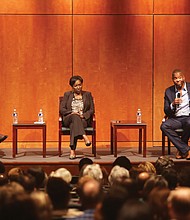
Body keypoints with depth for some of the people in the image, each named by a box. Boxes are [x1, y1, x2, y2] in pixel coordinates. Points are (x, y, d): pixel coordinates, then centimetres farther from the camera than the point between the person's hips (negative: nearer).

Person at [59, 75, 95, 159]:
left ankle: (72, 150, -45)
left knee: (74, 124, -37)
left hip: (84, 120, 0)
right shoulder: (67, 94, 16)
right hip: (69, 119, 0)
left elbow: (92, 110, 8)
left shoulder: (88, 94, 16)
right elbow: (61, 109, 6)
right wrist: (71, 113, -13)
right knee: (75, 117, -38)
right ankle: (84, 137, -56)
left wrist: (83, 115, -12)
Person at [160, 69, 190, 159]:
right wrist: (173, 104, -15)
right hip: (176, 119, 3)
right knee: (164, 126, -29)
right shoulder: (169, 91, 9)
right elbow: (166, 111, 5)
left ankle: (181, 150, -14)